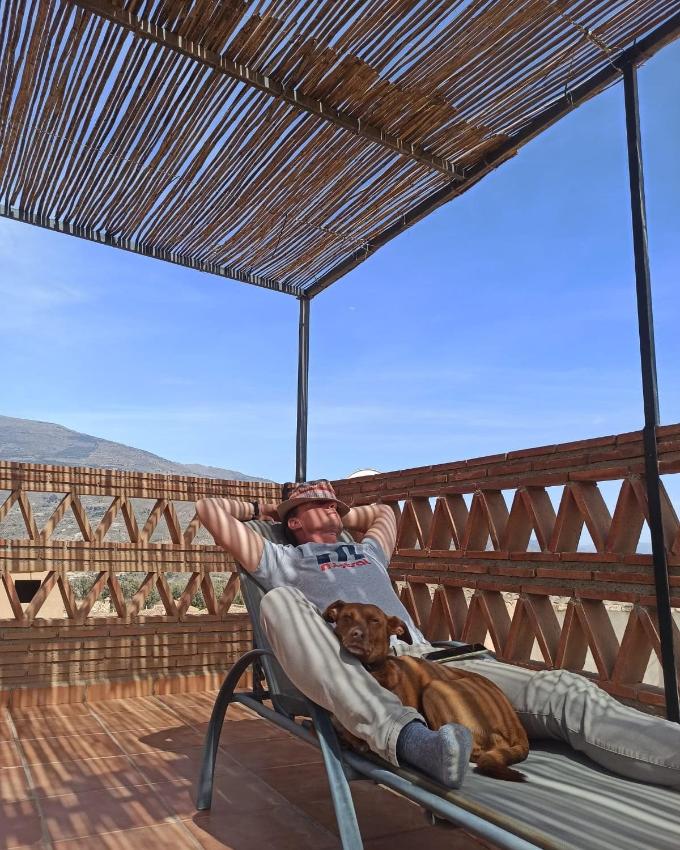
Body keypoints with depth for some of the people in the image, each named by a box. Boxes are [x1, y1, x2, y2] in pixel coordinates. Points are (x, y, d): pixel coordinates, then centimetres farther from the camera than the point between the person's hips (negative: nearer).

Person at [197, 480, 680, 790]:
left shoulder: (367, 552, 37)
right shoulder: (281, 561, 22)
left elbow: (384, 511, 60)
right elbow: (211, 510, 21)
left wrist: (339, 519, 52)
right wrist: (259, 509, 36)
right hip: (349, 670, -4)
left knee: (560, 691, -20)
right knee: (280, 602, -36)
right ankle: (407, 739, -54)